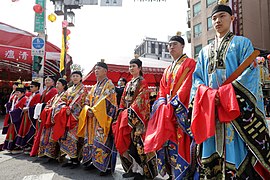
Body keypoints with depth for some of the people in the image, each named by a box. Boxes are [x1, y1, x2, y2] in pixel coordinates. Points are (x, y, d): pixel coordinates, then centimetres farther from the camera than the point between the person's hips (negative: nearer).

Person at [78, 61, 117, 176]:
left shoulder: (109, 84, -3)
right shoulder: (95, 87, 21)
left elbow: (106, 100, -15)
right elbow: (87, 100, 16)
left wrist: (93, 110, -16)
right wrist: (88, 110, -4)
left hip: (103, 117, -8)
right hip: (93, 117, 8)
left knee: (102, 141, -9)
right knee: (92, 139, 10)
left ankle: (107, 166, -1)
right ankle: (94, 162, 23)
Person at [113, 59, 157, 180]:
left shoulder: (143, 82, -1)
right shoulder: (128, 84, 20)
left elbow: (140, 100, -12)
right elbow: (123, 100, 17)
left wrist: (130, 111, -19)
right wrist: (121, 112, 5)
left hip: (137, 116, -7)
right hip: (127, 115, 7)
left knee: (137, 140, -8)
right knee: (127, 140, 5)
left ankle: (142, 170, 4)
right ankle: (133, 168, 17)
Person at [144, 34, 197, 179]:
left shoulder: (189, 63, 1)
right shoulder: (168, 69, 23)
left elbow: (187, 85, -11)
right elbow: (162, 90, 17)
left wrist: (173, 103, -16)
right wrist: (162, 104, -1)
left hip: (181, 109, -7)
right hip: (166, 109, 7)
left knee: (180, 142, -8)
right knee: (167, 141, 7)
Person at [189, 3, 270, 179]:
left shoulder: (243, 43, 9)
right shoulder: (205, 51, 20)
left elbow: (250, 72, -5)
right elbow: (197, 78, 12)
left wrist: (224, 94, -16)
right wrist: (209, 95, -9)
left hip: (237, 107, -3)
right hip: (210, 109, 4)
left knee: (237, 154, -4)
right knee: (212, 153, 6)